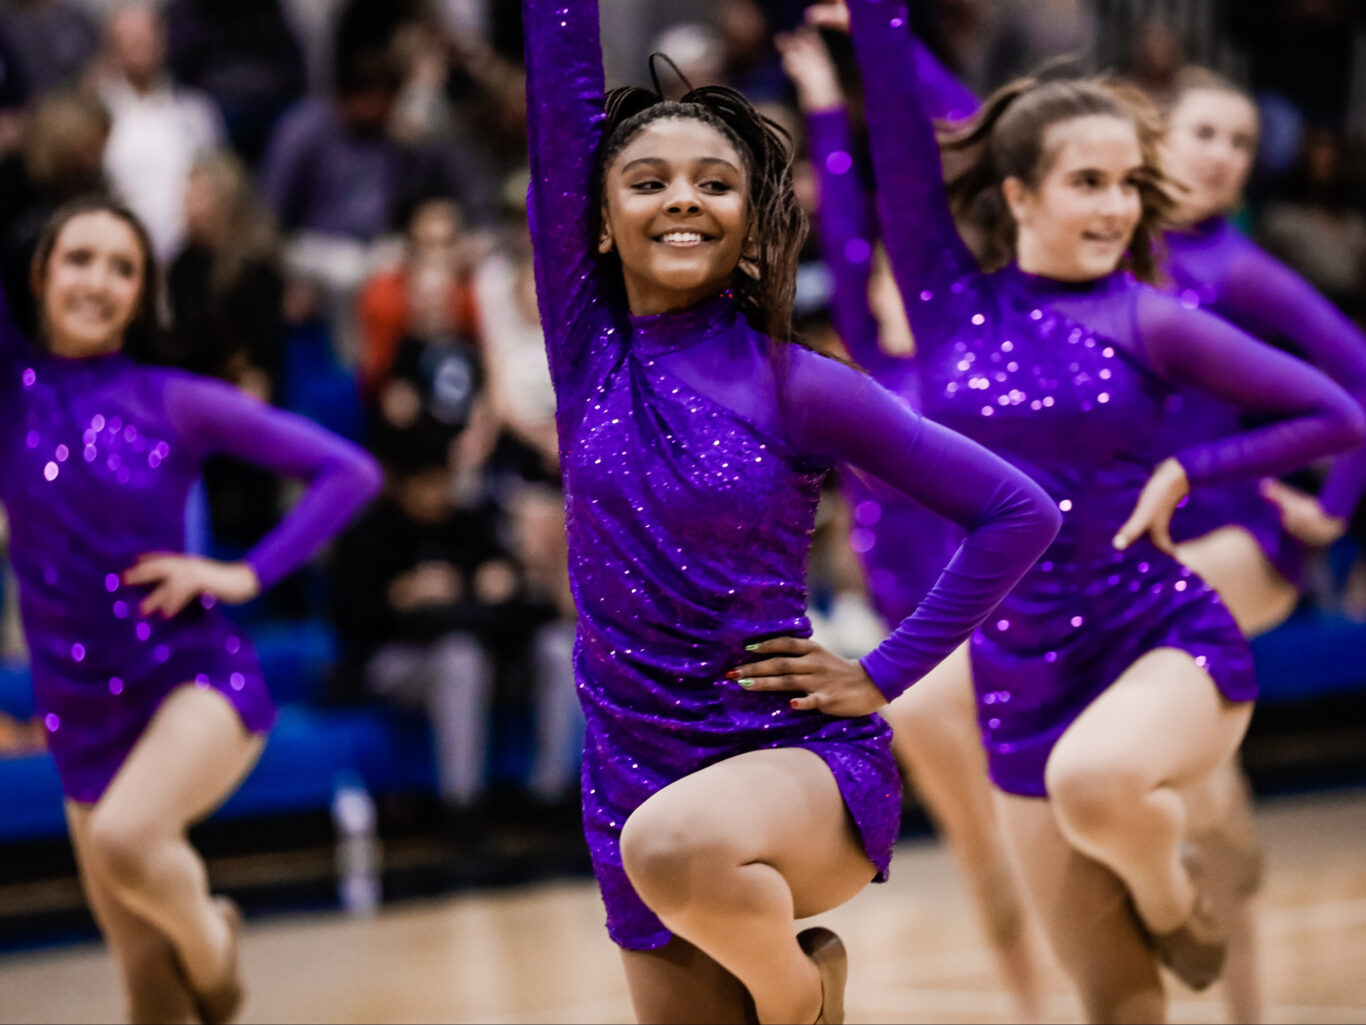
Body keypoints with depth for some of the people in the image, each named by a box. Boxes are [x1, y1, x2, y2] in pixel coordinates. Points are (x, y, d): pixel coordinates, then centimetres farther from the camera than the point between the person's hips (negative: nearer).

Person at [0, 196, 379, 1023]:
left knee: (124, 839, -33)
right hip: (80, 709, 3)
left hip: (195, 674, -3)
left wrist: (249, 575, -6)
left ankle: (209, 938, -1)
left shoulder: (177, 403, -2)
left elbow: (350, 472, 0)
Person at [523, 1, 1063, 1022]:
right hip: (640, 790, 4)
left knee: (678, 848, -35)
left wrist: (884, 674, -6)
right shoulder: (589, 349, 2)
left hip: (805, 764, -4)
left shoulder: (798, 387, -6)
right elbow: (564, 102, -5)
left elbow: (1019, 512, -2)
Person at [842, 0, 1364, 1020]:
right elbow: (899, 128, -5)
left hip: (1165, 641, -3)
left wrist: (1185, 474, -8)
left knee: (1094, 781, -37)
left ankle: (1169, 897, -5)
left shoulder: (1147, 322, -4)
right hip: (1021, 679, 3)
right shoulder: (950, 298, 2)